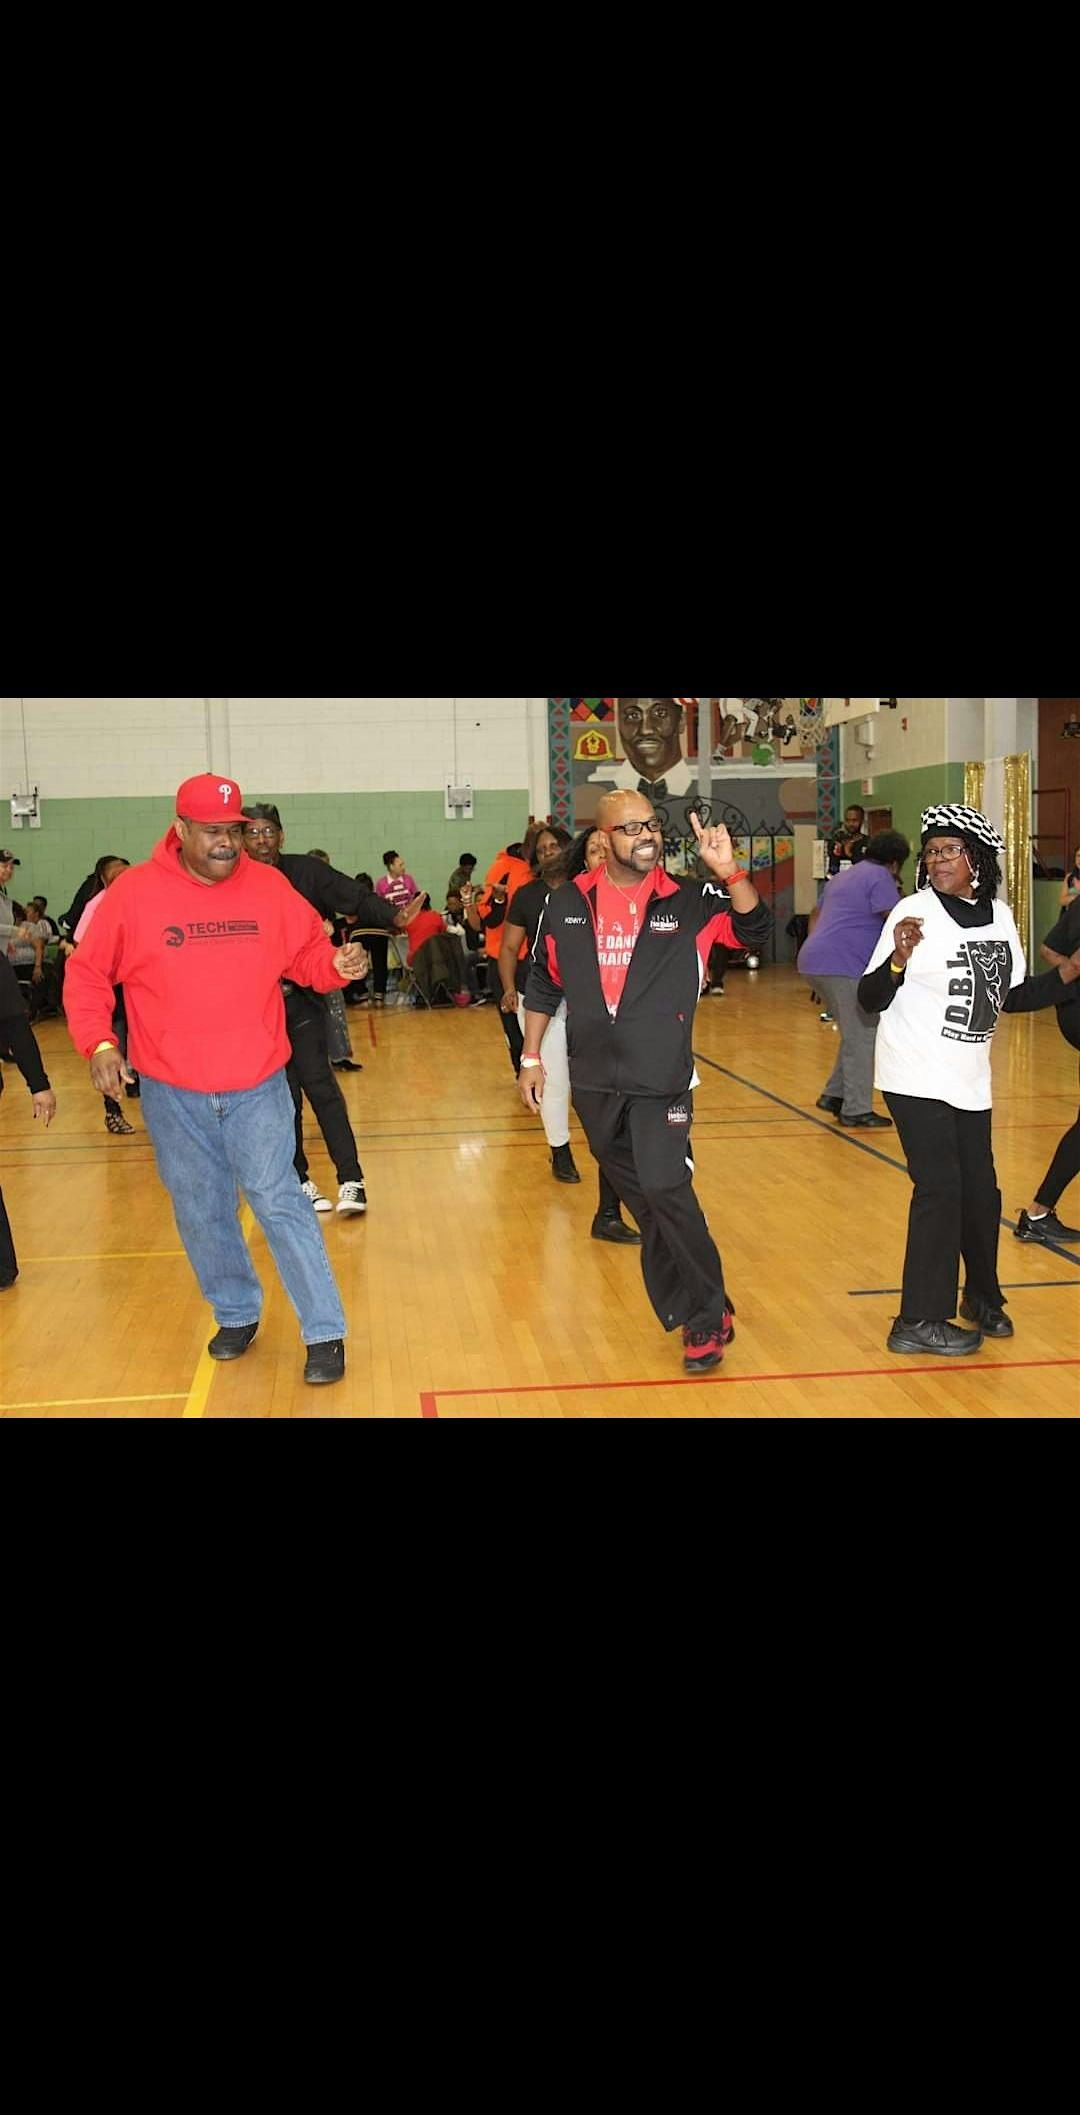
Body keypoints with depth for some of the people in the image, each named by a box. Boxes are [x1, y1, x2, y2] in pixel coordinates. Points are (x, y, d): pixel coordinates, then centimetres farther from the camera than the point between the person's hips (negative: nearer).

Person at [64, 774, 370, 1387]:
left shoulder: (269, 886, -2)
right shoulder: (134, 893, -7)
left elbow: (307, 954, 9)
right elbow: (87, 975, 0)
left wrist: (337, 964, -13)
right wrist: (99, 1042, -13)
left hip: (258, 1089, -1)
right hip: (172, 1095, 1)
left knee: (280, 1203, -4)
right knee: (202, 1213, 14)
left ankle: (326, 1333, 6)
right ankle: (237, 1315, 36)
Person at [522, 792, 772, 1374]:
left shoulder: (688, 901, -3)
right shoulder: (568, 904, 3)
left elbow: (753, 932, -10)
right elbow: (544, 983, 11)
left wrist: (729, 872, -25)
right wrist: (531, 1055, 11)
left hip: (662, 1081, -3)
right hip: (594, 1083, 4)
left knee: (666, 1191, -14)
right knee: (639, 1200, 13)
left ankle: (708, 1317, 4)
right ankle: (687, 1309, 31)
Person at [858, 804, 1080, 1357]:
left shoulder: (999, 916, 5)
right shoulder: (914, 913, -13)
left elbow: (1012, 995, 14)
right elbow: (870, 1000, -15)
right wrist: (899, 959, -32)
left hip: (970, 1082, 6)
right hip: (917, 1079, -6)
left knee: (980, 1191, 13)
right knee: (940, 1189, -6)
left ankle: (982, 1296, 35)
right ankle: (920, 1321, 4)